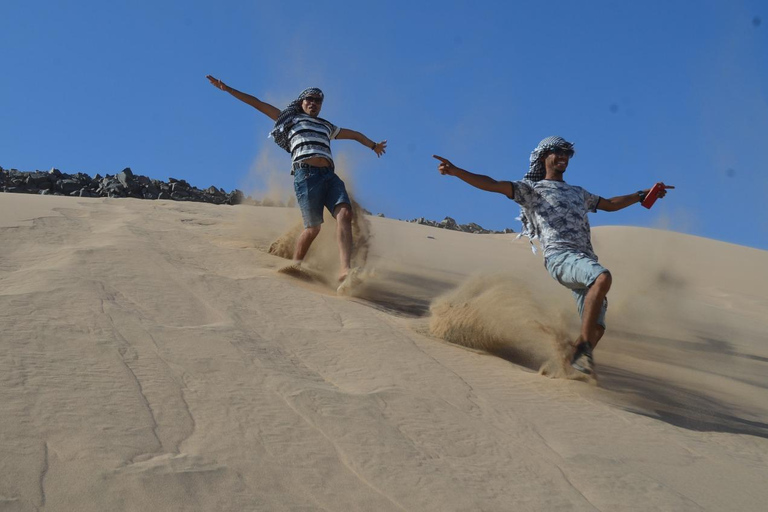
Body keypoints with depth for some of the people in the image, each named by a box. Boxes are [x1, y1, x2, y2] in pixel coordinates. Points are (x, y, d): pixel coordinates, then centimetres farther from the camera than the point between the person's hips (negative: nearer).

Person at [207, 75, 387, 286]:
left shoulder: (327, 126, 33)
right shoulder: (290, 118, 23)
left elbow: (353, 134, 49)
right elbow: (257, 103, 21)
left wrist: (373, 145, 58)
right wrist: (227, 89, 18)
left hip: (330, 175, 4)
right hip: (306, 174, -4)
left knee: (345, 213, -21)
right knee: (313, 227, -10)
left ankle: (345, 270, -32)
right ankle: (295, 265, 13)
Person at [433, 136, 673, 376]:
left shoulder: (577, 192, 35)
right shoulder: (531, 189, 15)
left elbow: (611, 204, 47)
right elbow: (492, 184, 2)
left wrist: (643, 194, 42)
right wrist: (456, 171, -12)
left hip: (586, 260, 7)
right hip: (561, 255, -7)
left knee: (596, 328, -7)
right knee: (603, 277, -36)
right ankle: (582, 348, -33)